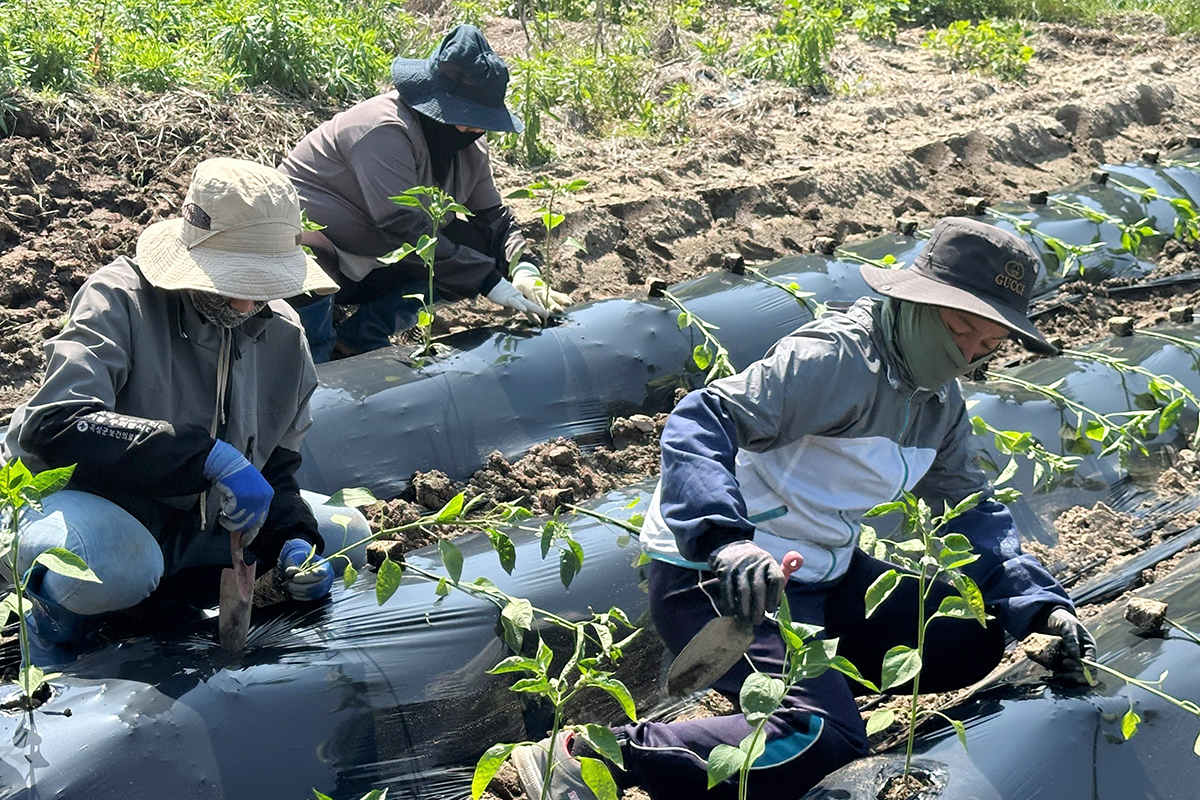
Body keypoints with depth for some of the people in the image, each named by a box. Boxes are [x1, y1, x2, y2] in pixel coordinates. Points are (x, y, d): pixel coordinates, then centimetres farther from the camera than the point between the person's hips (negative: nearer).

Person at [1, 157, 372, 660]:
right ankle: (62, 609, -2)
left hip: (200, 519, 6)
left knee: (347, 534, 2)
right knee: (110, 564, -40)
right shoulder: (119, 299, -20)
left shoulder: (284, 334, -1)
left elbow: (276, 464, 10)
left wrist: (294, 540, -12)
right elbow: (53, 427, -34)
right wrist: (209, 455, -40)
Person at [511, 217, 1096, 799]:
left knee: (975, 641, 6)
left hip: (824, 576, 9)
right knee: (823, 738, -28)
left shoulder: (940, 401, 7)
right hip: (717, 577, -9)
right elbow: (702, 423, -32)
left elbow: (971, 510, 14)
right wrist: (724, 541, -47)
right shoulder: (838, 357, -22)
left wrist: (1037, 601, 0)